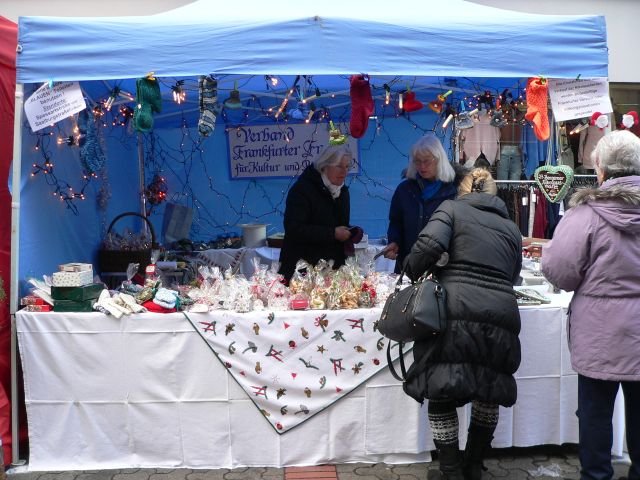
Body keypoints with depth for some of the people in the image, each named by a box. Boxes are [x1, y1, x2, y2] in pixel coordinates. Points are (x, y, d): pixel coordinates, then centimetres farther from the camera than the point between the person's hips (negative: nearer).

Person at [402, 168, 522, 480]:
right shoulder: (510, 226, 22)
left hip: (455, 314, -4)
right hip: (501, 317, 5)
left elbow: (430, 245, -8)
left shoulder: (452, 208, 10)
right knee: (489, 390, 25)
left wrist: (412, 270, 9)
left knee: (442, 394, 11)